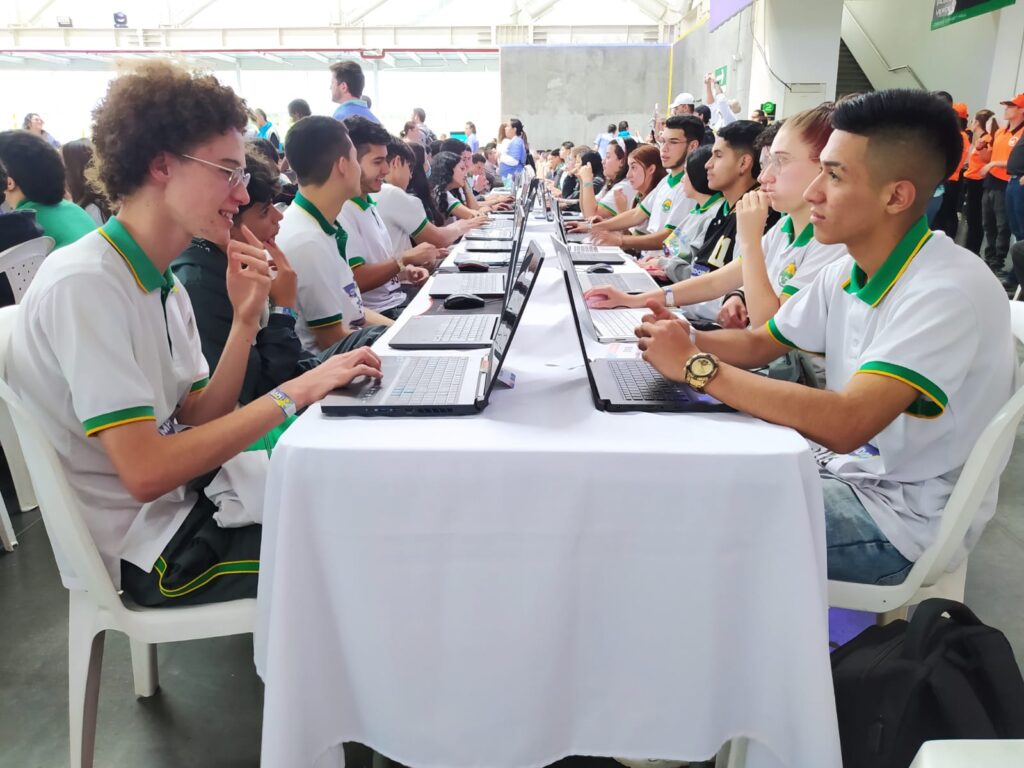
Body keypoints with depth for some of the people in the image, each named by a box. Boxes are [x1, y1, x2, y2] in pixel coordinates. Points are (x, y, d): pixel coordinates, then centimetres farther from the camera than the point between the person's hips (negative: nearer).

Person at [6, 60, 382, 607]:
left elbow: (196, 423, 1)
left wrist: (245, 319, -9)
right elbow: (146, 472, -27)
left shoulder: (163, 285, 5)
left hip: (183, 501, 8)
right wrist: (293, 393, -27)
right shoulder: (83, 283, -21)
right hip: (142, 551, -8)